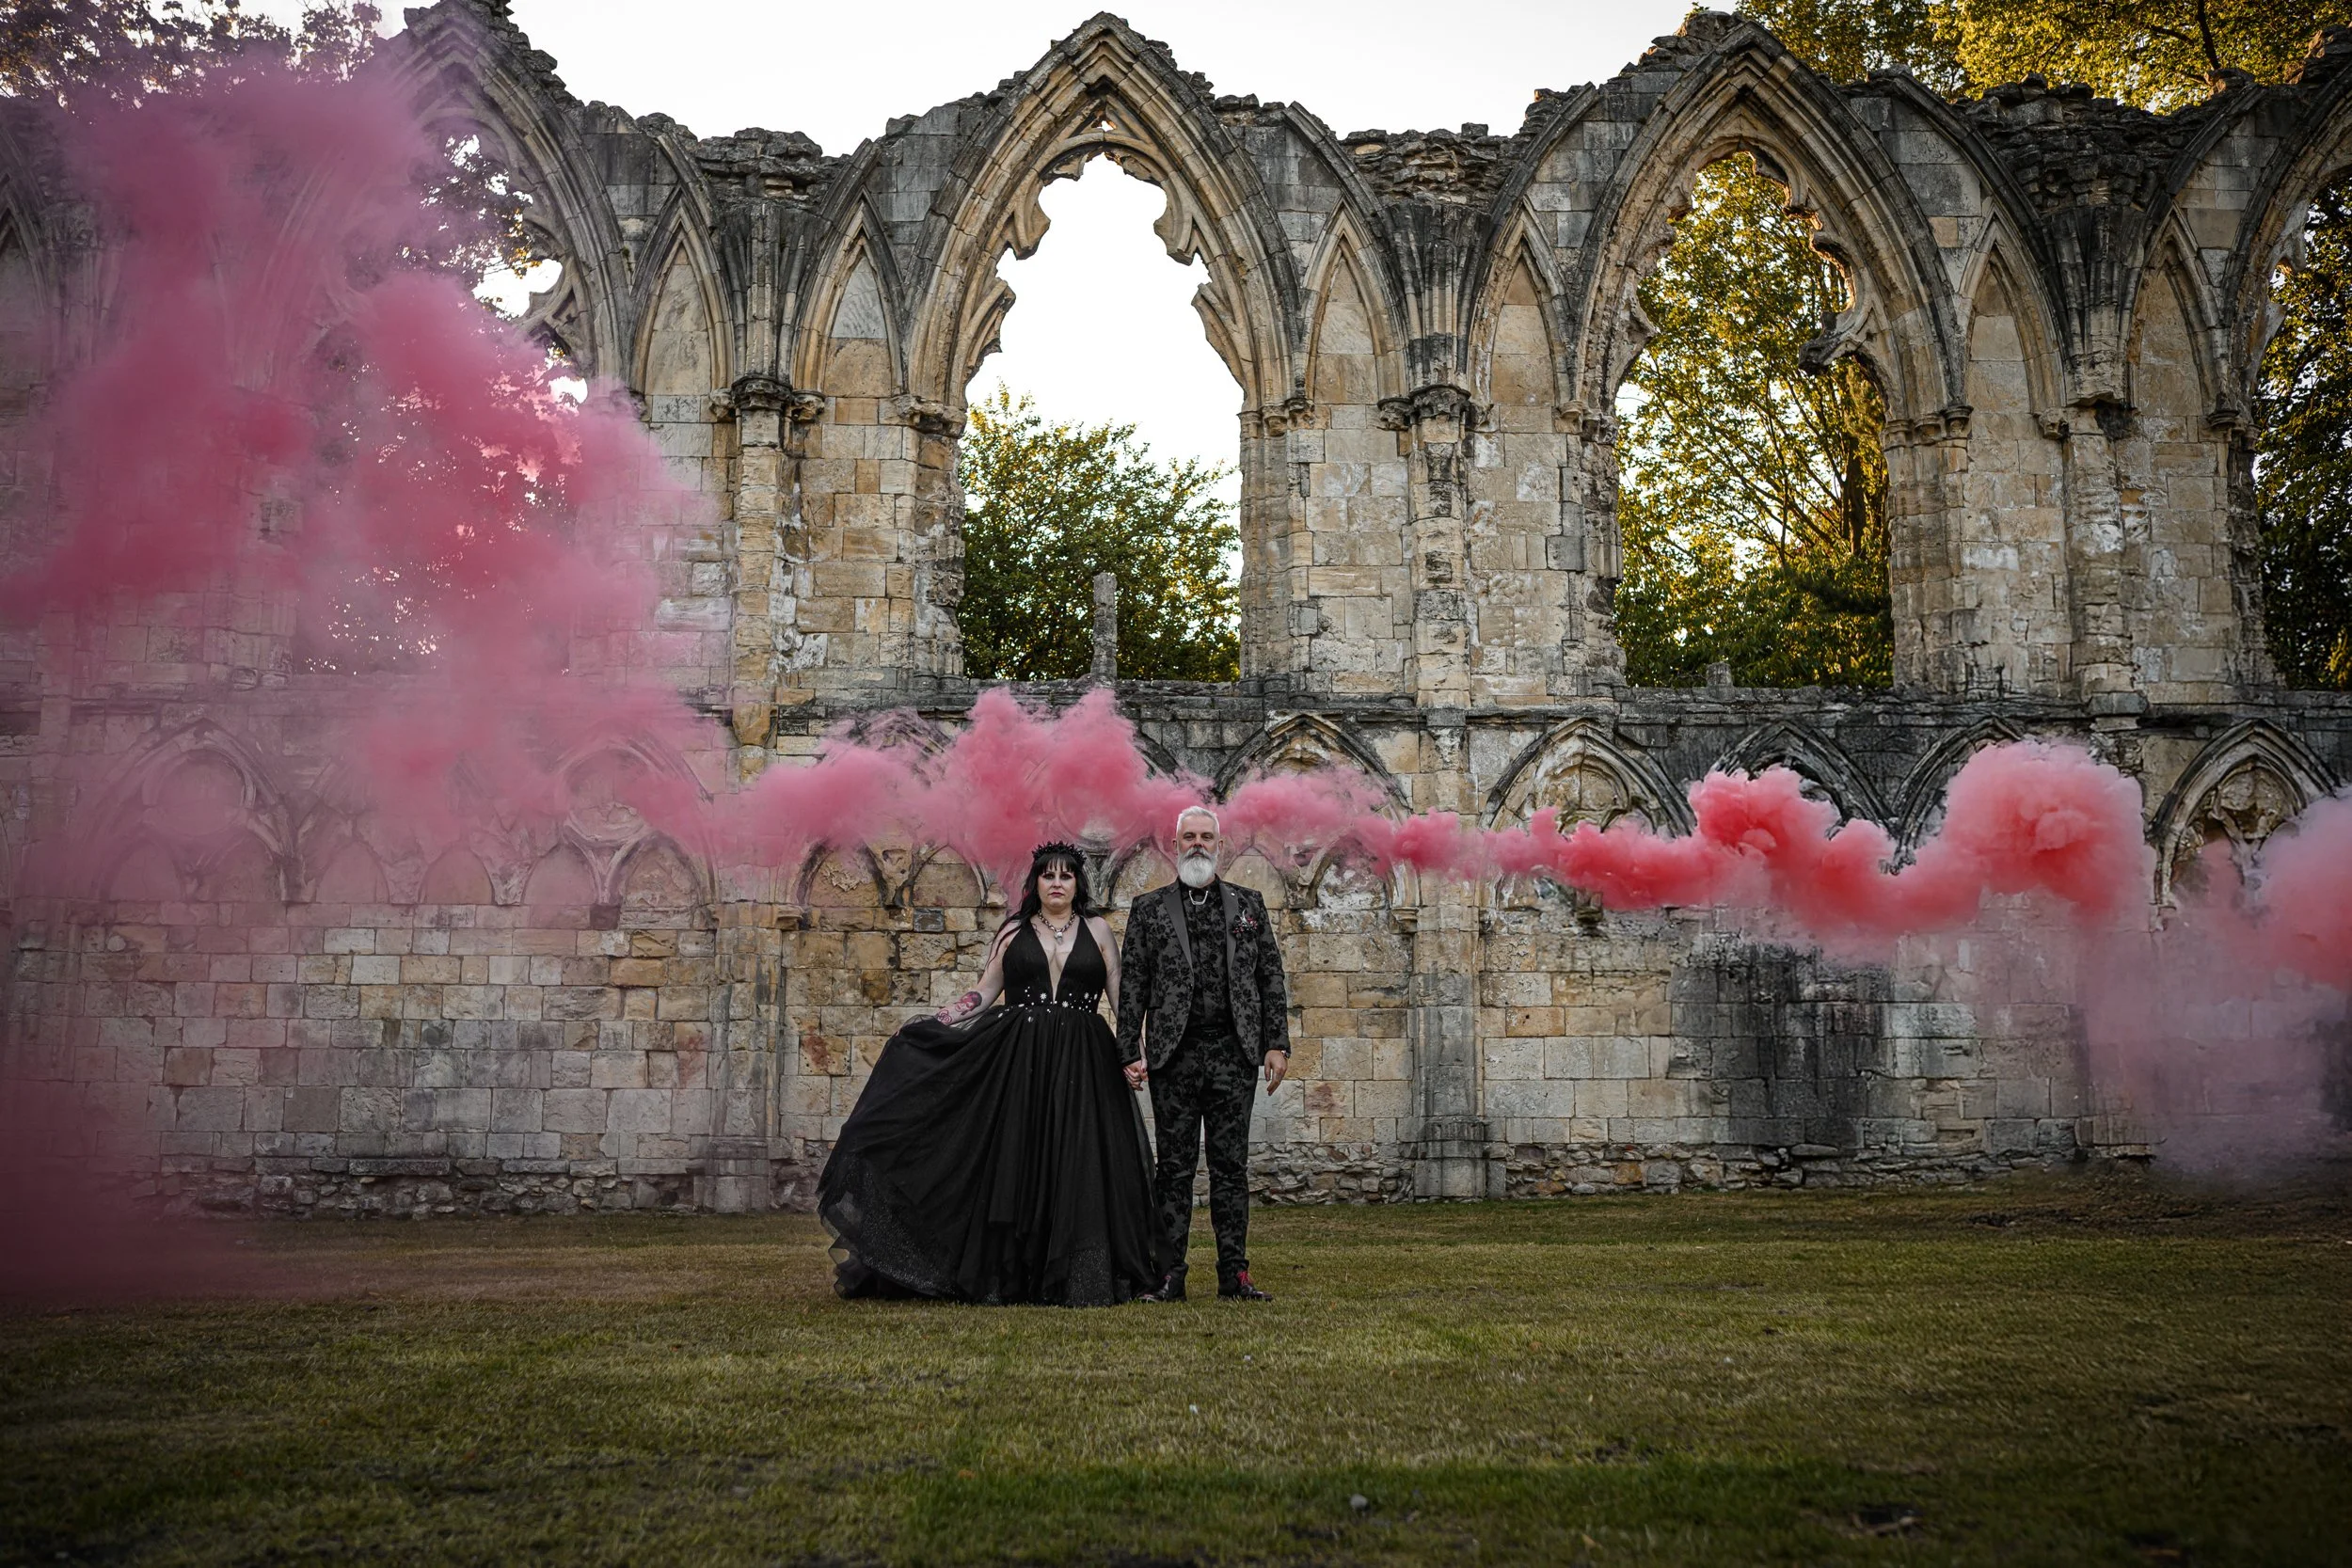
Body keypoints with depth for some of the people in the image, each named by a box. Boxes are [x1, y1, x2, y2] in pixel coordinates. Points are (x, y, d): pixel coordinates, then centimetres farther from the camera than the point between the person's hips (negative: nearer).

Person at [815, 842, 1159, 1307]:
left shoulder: (1096, 930, 9)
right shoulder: (1014, 931, 10)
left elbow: (1121, 996, 8)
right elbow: (983, 993, 10)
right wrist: (928, 1024, 2)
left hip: (1081, 1064, 0)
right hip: (1018, 1060, 0)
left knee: (1075, 1165, -3)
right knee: (1015, 1160, -1)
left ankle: (1078, 1279, 4)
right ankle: (1007, 1277, 5)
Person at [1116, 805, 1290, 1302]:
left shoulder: (1248, 905, 13)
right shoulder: (1149, 908, 9)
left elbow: (1270, 978, 10)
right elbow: (1132, 986, 5)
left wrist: (1276, 1043, 2)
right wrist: (1131, 1052, -3)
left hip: (1234, 1053, 1)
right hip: (1173, 1055, -1)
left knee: (1231, 1166, 3)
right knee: (1175, 1167, 2)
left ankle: (1234, 1272, 9)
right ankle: (1170, 1275, 6)